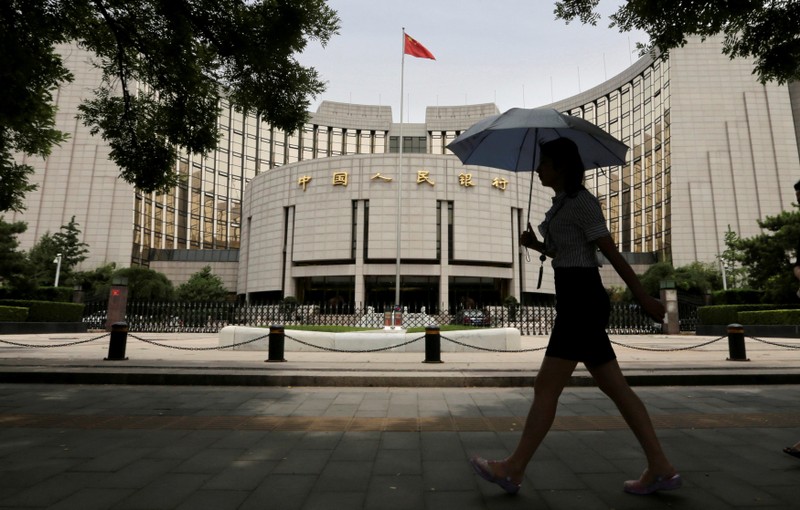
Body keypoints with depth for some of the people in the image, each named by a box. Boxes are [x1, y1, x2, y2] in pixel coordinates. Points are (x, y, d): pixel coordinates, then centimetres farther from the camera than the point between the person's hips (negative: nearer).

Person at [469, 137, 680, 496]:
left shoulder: (581, 201, -10)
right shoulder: (563, 203, 17)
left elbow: (612, 252, -12)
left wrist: (643, 298, -9)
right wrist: (535, 244, 9)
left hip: (581, 300, -10)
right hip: (580, 302, 10)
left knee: (546, 388, -4)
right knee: (616, 388, 11)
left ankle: (513, 470, 6)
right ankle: (661, 469, 18)